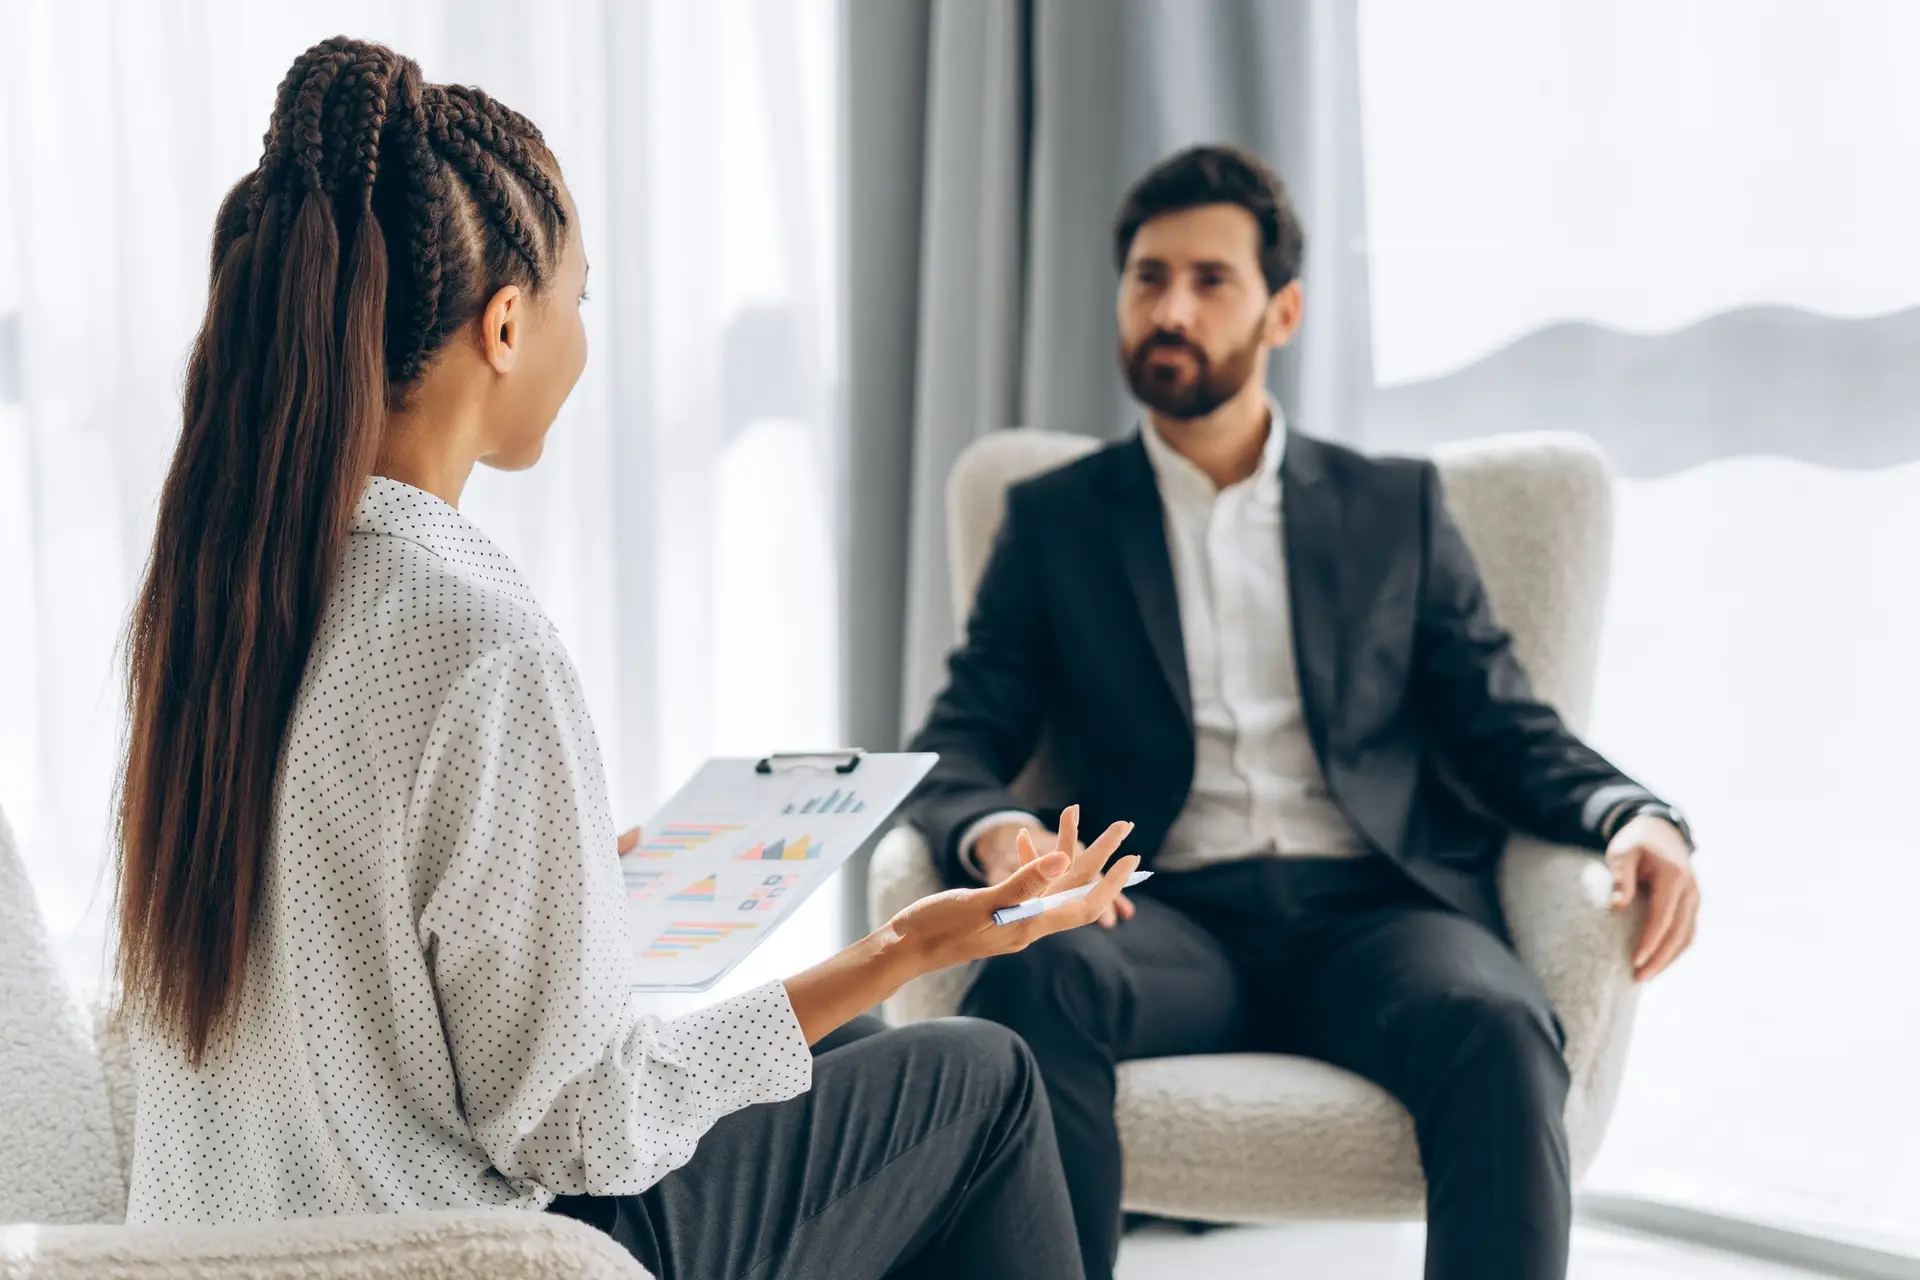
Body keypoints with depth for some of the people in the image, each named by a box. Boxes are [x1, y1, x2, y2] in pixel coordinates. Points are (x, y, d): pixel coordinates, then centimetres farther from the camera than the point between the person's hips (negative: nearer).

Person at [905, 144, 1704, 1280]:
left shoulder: (1397, 507, 19)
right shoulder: (1056, 520, 18)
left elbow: (1508, 729, 16)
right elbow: (956, 744, 9)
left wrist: (1637, 819, -6)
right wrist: (998, 833, -16)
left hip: (1373, 910, 1)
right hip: (1174, 918, 0)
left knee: (1498, 1026, -34)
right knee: (1040, 974, -35)